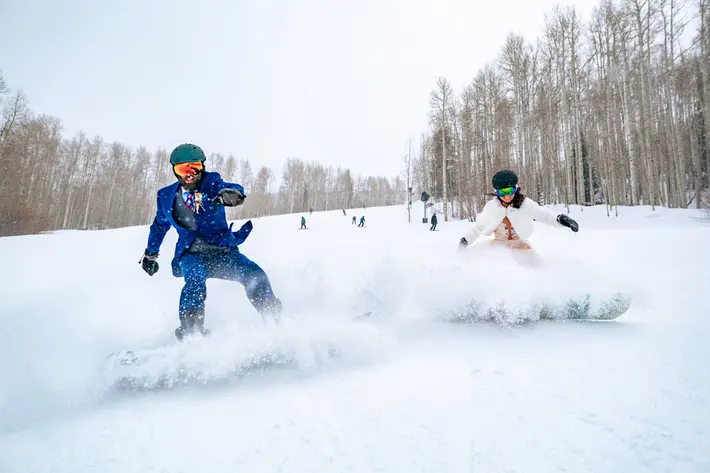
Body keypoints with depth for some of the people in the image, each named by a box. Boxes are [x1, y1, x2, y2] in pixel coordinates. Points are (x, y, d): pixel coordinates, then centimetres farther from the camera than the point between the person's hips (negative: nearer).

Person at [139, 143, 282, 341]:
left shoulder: (211, 182, -3)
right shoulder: (167, 196, 6)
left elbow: (233, 189, -26)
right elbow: (159, 226, 23)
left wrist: (230, 193, -52)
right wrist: (150, 254, 33)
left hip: (224, 252, -1)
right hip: (192, 255, 1)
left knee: (255, 276, -20)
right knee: (195, 279, -32)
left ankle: (274, 316, -6)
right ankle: (190, 328, -34)